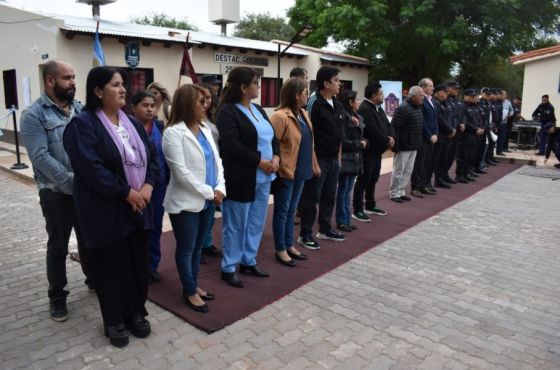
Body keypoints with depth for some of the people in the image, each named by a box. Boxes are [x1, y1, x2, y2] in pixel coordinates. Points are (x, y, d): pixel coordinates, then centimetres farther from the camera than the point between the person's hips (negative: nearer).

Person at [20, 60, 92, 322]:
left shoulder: (80, 109, 7)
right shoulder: (34, 115, -9)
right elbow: (41, 157, -18)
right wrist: (72, 183, -23)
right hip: (57, 194, -4)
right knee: (58, 246, 9)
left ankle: (93, 279, 38)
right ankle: (57, 297, 25)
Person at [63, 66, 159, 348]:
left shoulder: (132, 122, 11)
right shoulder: (83, 124, -11)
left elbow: (152, 156, 9)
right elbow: (91, 168, -21)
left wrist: (148, 186, -8)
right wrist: (127, 192, -18)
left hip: (139, 207, 6)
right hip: (106, 211, -6)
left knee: (139, 263, 13)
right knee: (112, 267, 6)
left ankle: (137, 313, 32)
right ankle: (115, 321, 26)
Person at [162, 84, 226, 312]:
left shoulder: (205, 129, 9)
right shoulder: (173, 132, -13)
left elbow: (217, 161, 7)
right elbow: (181, 172, -19)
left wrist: (219, 188, -7)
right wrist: (209, 192, -16)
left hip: (207, 200, 7)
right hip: (186, 202, -7)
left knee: (198, 246, 17)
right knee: (186, 249, 8)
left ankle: (194, 285, 33)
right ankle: (190, 292, 22)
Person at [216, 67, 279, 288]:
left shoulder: (257, 109, 14)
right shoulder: (227, 111, -12)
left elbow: (272, 136, 13)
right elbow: (231, 145, -22)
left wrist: (276, 157, -6)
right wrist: (259, 161, -19)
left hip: (263, 178, 8)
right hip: (241, 178, -8)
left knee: (256, 223, 16)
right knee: (236, 226, 4)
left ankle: (248, 261, 32)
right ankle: (229, 268, 19)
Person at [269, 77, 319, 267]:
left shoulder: (303, 114, 11)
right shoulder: (280, 116, -17)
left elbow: (308, 142, 16)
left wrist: (314, 165, 15)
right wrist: (279, 166, -17)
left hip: (300, 171, 8)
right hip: (286, 172, -8)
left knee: (291, 211, 18)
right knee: (282, 212, 4)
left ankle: (289, 246, 30)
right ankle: (280, 250, 16)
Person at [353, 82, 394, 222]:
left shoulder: (378, 108, 16)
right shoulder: (364, 109, -18)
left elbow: (387, 125, 15)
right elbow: (373, 131, -25)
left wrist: (391, 137, -6)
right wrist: (387, 141, -11)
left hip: (377, 150, 10)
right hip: (368, 151, -10)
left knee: (373, 179, 18)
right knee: (363, 180, -5)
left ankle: (370, 206, 31)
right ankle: (357, 210, 2)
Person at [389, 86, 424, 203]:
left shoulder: (418, 108, 13)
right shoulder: (403, 108, -16)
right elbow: (394, 127, -19)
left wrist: (418, 143, 17)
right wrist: (395, 145, -21)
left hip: (413, 146, 9)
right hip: (403, 146, -9)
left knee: (408, 171, 13)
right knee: (398, 170, 1)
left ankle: (401, 192, 24)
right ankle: (394, 193, 12)